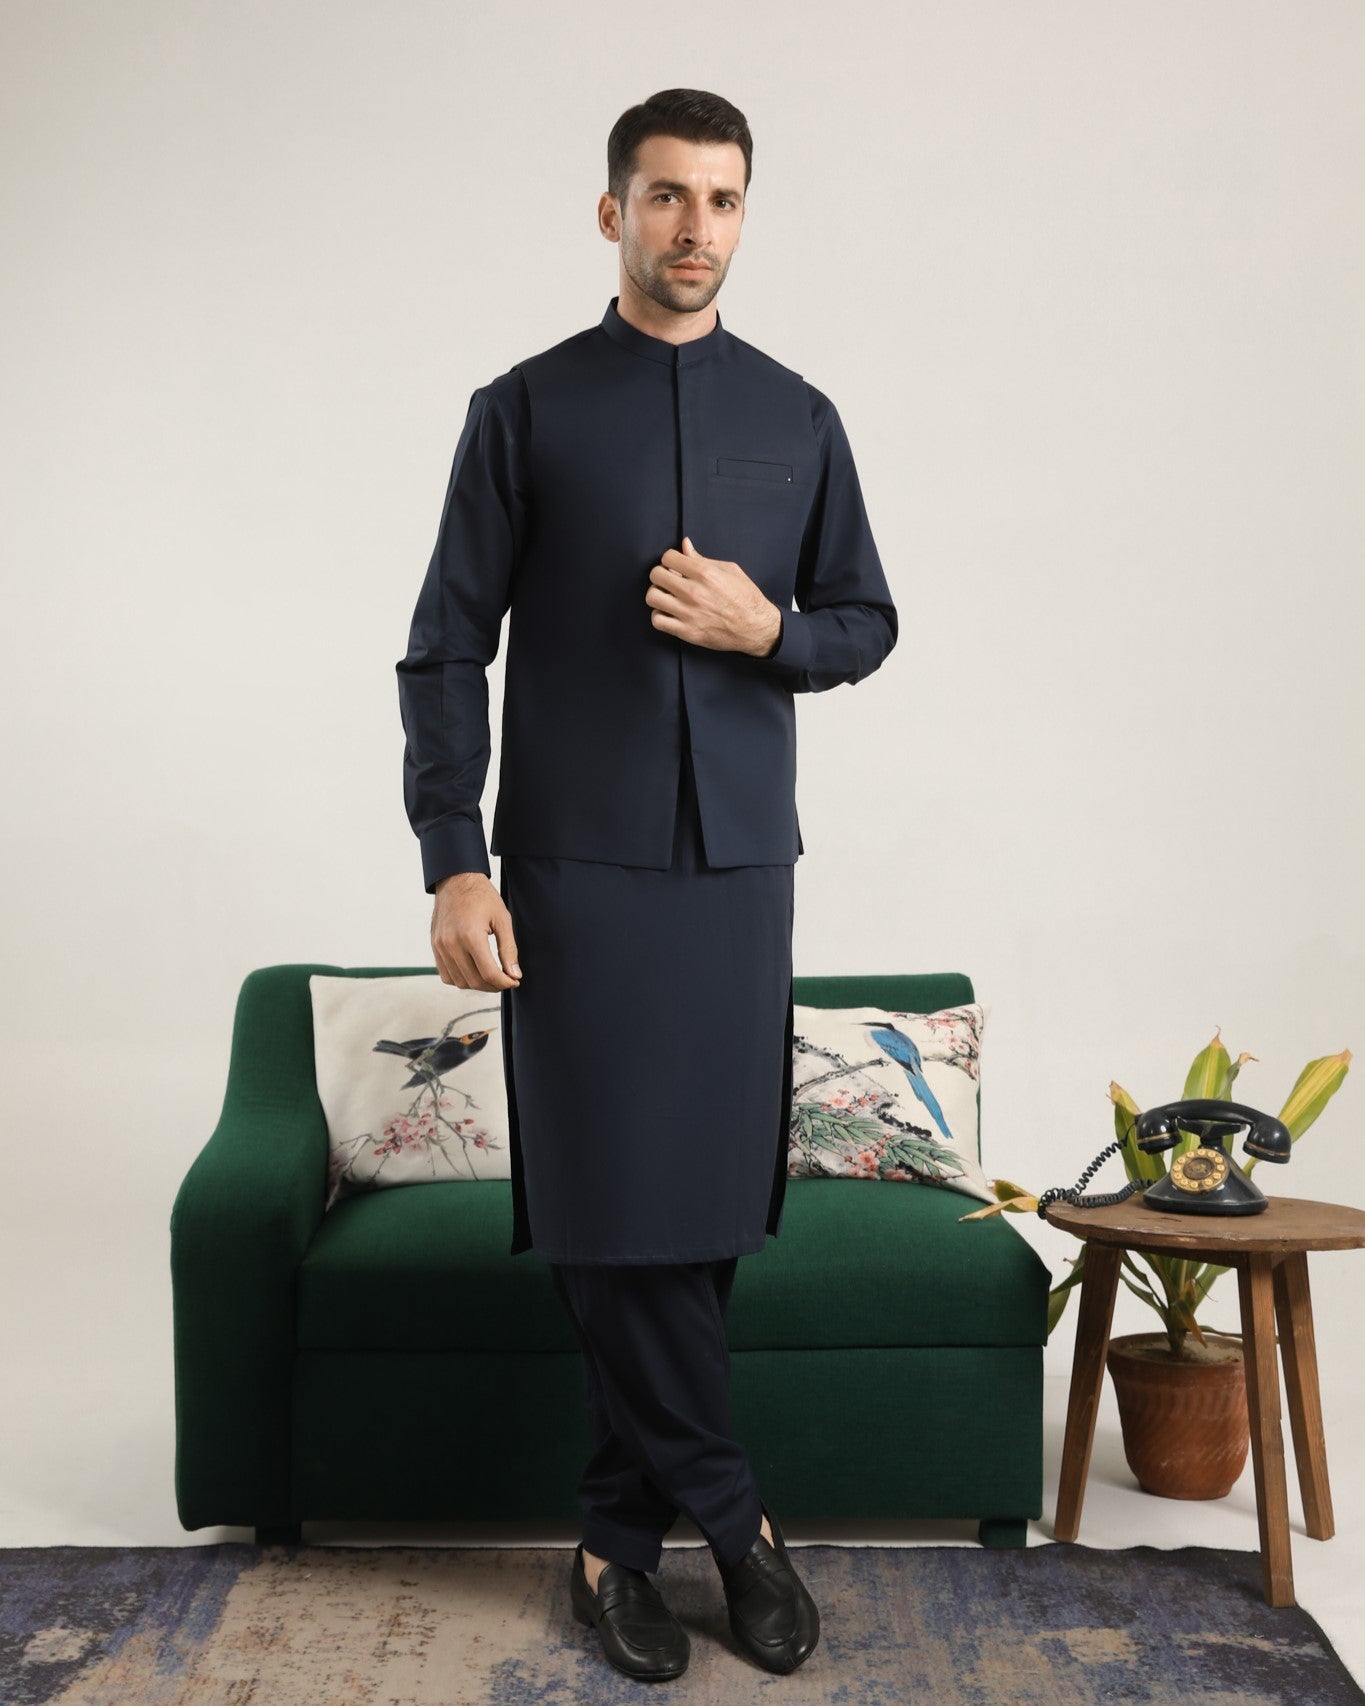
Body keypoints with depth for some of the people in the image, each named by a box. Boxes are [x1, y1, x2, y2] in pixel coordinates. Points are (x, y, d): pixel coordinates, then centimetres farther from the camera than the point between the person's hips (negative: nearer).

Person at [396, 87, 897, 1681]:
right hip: (576, 864, -2)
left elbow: (867, 623, 15)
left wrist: (769, 627, -8)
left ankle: (621, 1533, 21)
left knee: (705, 1205, 5)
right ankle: (728, 1509, 15)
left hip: (739, 862, 3)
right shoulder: (526, 411, 2)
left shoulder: (798, 418, 10)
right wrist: (454, 862, -9)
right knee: (610, 1205, -3)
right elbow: (445, 649, 0)